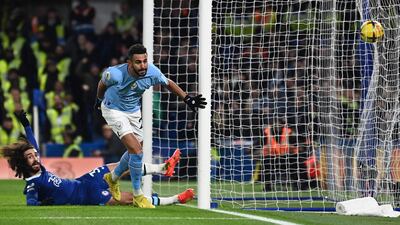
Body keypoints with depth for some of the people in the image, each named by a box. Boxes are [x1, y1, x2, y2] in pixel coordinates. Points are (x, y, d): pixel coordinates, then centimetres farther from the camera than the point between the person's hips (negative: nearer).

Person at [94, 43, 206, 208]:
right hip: (113, 110, -6)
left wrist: (187, 98, -12)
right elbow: (102, 83, -8)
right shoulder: (115, 74, -33)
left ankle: (113, 178, 43)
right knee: (136, 150, -18)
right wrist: (100, 99, 11)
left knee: (135, 151, 15)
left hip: (134, 111, 6)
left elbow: (168, 83, -1)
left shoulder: (152, 72, -23)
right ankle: (138, 196, -6)